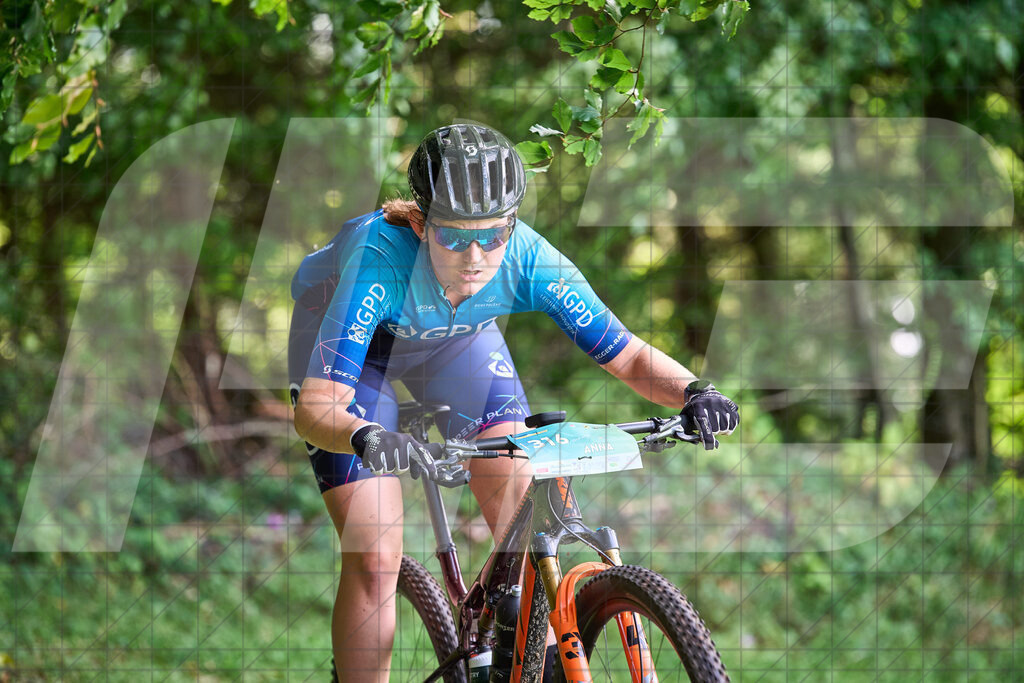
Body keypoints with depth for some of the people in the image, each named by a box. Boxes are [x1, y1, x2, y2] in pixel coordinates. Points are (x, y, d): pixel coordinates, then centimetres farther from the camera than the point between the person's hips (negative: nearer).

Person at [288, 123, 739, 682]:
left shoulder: (527, 259, -33)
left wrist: (694, 392, -46)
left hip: (453, 334, 3)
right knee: (375, 560, -14)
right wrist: (366, 438, -67)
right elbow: (314, 408, -46)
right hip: (343, 334, -3)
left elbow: (628, 357, -26)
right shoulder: (380, 259, -42)